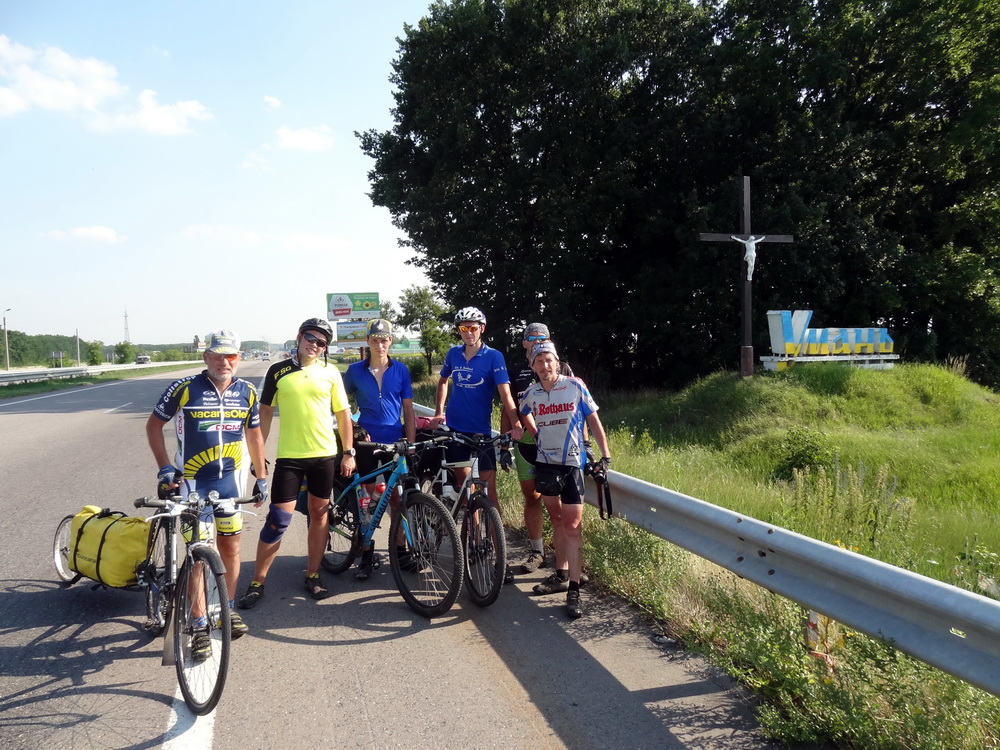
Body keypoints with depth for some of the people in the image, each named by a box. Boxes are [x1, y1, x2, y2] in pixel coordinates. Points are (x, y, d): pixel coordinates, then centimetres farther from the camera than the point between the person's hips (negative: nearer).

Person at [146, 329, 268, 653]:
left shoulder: (247, 392, -1)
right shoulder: (184, 388, -12)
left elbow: (254, 434, 11)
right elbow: (154, 424, -1)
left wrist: (261, 476, 12)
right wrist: (164, 466, -9)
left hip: (229, 479, 4)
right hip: (192, 480, -4)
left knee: (230, 547, 11)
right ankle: (199, 626, 5)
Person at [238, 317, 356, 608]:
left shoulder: (330, 372, 2)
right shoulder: (278, 371, 0)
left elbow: (343, 414, 6)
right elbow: (266, 413, 5)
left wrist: (349, 452, 2)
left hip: (324, 455, 2)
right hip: (288, 456, -2)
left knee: (319, 514, 10)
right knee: (278, 520, -3)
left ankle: (313, 576, 24)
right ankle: (257, 583, 9)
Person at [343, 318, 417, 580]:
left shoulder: (401, 370, 3)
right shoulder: (355, 370, 2)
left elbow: (408, 410, 5)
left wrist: (411, 443, -1)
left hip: (395, 443, 0)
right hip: (366, 443, 0)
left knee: (396, 499, 5)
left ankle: (399, 549, 19)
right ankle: (366, 555, 13)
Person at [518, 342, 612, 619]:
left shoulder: (575, 386, -7)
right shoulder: (530, 395, 2)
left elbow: (593, 420, -3)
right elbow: (526, 417, 23)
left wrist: (605, 455, -8)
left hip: (572, 464, -4)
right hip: (545, 464, 4)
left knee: (572, 527, -7)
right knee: (556, 521, 14)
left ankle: (574, 590, -5)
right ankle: (561, 576, 27)